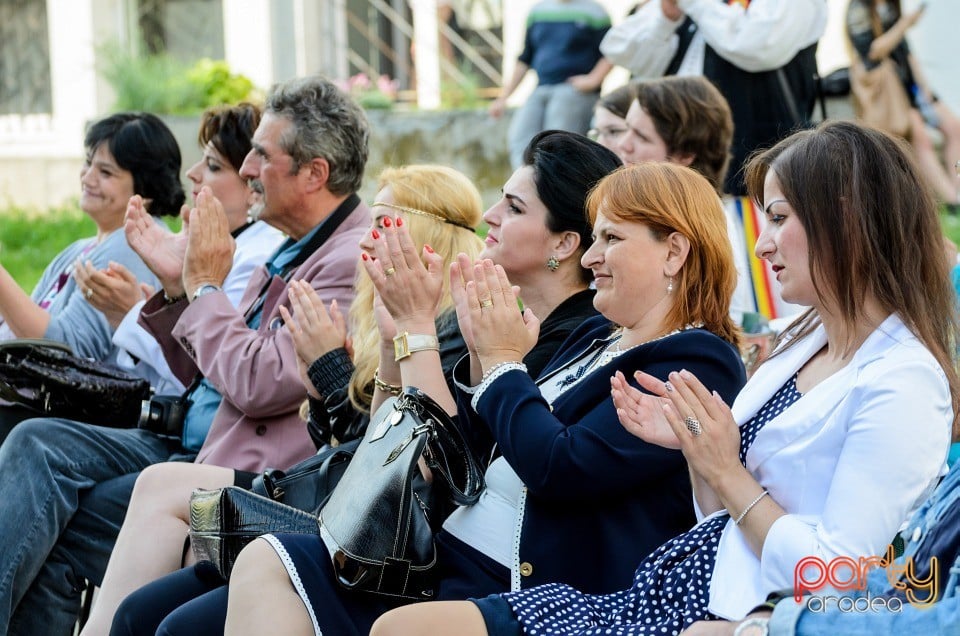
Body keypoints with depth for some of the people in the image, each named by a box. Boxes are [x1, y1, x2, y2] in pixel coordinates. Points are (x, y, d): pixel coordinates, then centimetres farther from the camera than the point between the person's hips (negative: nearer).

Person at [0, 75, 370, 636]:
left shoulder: (353, 263, -17)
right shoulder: (297, 251, 16)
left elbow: (260, 385, -23)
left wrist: (207, 284, -10)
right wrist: (178, 284, 6)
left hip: (249, 474, -10)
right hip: (193, 443, 10)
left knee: (51, 531, -18)